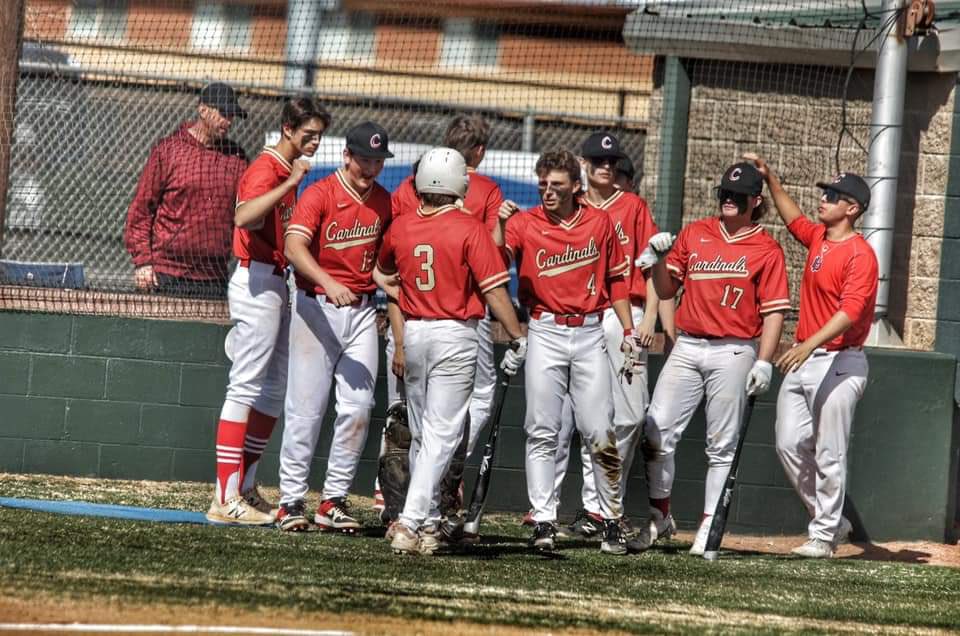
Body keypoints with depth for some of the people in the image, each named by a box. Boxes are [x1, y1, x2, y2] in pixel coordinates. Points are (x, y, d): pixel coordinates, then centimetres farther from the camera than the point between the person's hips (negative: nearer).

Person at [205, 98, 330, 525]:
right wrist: (291, 183, -36)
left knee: (274, 389, 14)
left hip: (277, 283, 10)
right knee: (246, 387, -12)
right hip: (257, 281, -10)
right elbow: (244, 217, -35)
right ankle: (226, 499, -14)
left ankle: (245, 489, 19)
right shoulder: (266, 169, -15)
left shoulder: (287, 172, 16)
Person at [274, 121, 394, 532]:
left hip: (362, 310, 5)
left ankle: (334, 501, 7)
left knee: (358, 407, -1)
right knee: (306, 409, -4)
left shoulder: (383, 202, 8)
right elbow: (294, 247, -26)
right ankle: (291, 502, 3)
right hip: (317, 308, -5)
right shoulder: (320, 195, -11)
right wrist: (328, 282, -41)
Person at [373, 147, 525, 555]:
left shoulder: (401, 227, 4)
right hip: (455, 335, -5)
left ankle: (428, 522, 19)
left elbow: (382, 273, 24)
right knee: (441, 435, -5)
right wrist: (518, 337, -4)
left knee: (422, 435, 16)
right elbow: (493, 291, -13)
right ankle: (411, 522, -16)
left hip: (413, 332, 5)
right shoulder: (470, 228, -11)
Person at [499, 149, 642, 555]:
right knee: (542, 432, -3)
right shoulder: (524, 224, 0)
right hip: (544, 334, -1)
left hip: (589, 333, 1)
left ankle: (613, 520, 10)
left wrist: (628, 331, 11)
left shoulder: (599, 223, 6)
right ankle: (544, 522, -1)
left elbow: (616, 278, 14)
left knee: (599, 433, -1)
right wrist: (500, 224, -32)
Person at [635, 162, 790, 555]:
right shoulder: (694, 234, 12)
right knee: (657, 432, -5)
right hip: (687, 348, 3)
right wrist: (660, 258, -5)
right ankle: (659, 517, 6)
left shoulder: (766, 250, 1)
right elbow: (666, 290, 15)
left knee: (721, 445, 0)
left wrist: (764, 362, -12)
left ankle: (709, 528, 5)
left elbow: (774, 311, -3)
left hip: (734, 352, -3)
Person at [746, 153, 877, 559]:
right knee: (790, 444, 4)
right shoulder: (817, 238, 13)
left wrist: (810, 344, -33)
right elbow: (793, 217, 36)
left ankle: (823, 535, 3)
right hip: (802, 361, 8)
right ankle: (831, 521, 16)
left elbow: (850, 311, -24)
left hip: (838, 362, -8)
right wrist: (768, 177, 27)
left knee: (829, 454, -5)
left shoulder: (860, 254, -13)